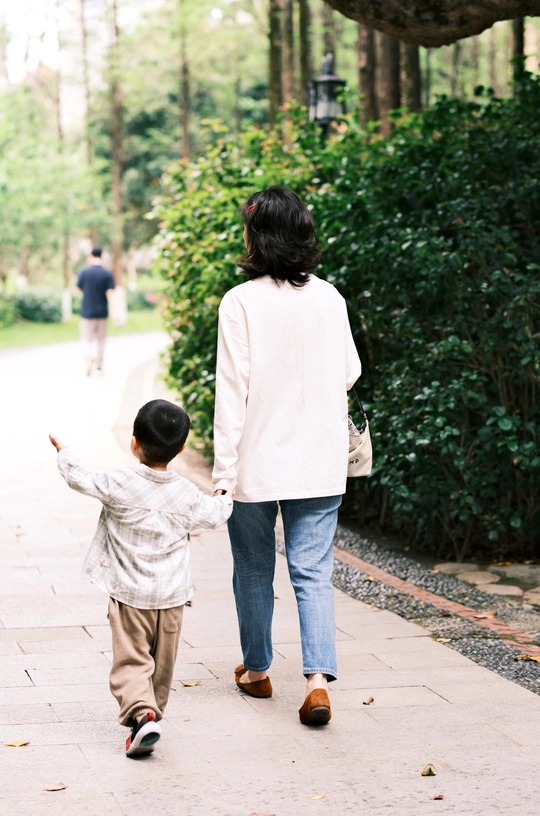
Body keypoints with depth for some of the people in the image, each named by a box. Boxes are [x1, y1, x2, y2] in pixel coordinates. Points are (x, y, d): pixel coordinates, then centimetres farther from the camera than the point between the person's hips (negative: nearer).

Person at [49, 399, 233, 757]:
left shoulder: (119, 483, -14)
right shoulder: (188, 495, -4)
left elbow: (81, 479, -2)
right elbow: (214, 515, 13)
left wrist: (64, 453, 17)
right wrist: (226, 498, 35)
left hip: (129, 593, -3)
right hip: (172, 595, 3)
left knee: (131, 660, -4)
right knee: (162, 662, 18)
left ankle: (140, 714, -25)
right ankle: (153, 710, 34)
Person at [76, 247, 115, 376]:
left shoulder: (84, 272, -6)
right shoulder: (107, 274, -6)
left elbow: (78, 289, 6)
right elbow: (110, 293, -12)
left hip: (87, 312, -1)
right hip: (102, 312, 1)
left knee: (87, 339, 4)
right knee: (100, 339, 15)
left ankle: (88, 359, -22)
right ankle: (99, 365, 20)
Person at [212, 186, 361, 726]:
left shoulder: (241, 302, -12)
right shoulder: (330, 298, -1)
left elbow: (232, 390, -12)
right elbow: (350, 374, 10)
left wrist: (224, 469, -9)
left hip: (257, 462, -2)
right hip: (320, 461, 2)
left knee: (254, 570, 15)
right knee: (313, 571, 3)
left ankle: (256, 670, 30)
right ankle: (318, 677, -11)